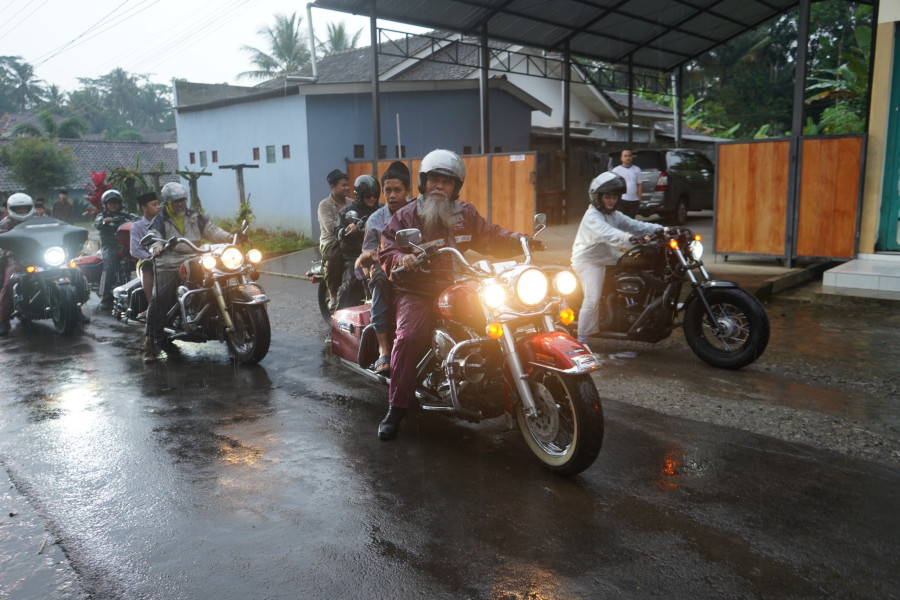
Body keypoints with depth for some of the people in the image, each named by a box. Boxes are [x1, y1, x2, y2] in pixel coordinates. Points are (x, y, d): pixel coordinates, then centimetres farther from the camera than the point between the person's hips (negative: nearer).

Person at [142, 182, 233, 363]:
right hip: (168, 266, -4)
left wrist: (231, 237, -6)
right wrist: (156, 247, -33)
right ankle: (151, 341, -10)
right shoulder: (159, 221, 6)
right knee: (159, 300, -15)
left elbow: (212, 230, 12)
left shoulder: (195, 217, 17)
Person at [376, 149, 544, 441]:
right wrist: (401, 257, -23)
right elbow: (386, 248, 0)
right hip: (416, 291, -3)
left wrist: (519, 240, -3)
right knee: (409, 336, -27)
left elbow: (491, 237, 14)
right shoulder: (405, 216, 7)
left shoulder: (465, 213, 16)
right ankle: (396, 408, -18)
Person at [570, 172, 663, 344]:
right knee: (593, 299, -21)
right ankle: (582, 340, -15)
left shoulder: (615, 216, 13)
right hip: (589, 261, -9)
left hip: (609, 259, 9)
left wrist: (660, 229, -10)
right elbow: (606, 234, -35)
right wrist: (630, 239, -50)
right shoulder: (592, 216, -16)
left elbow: (634, 225, 5)